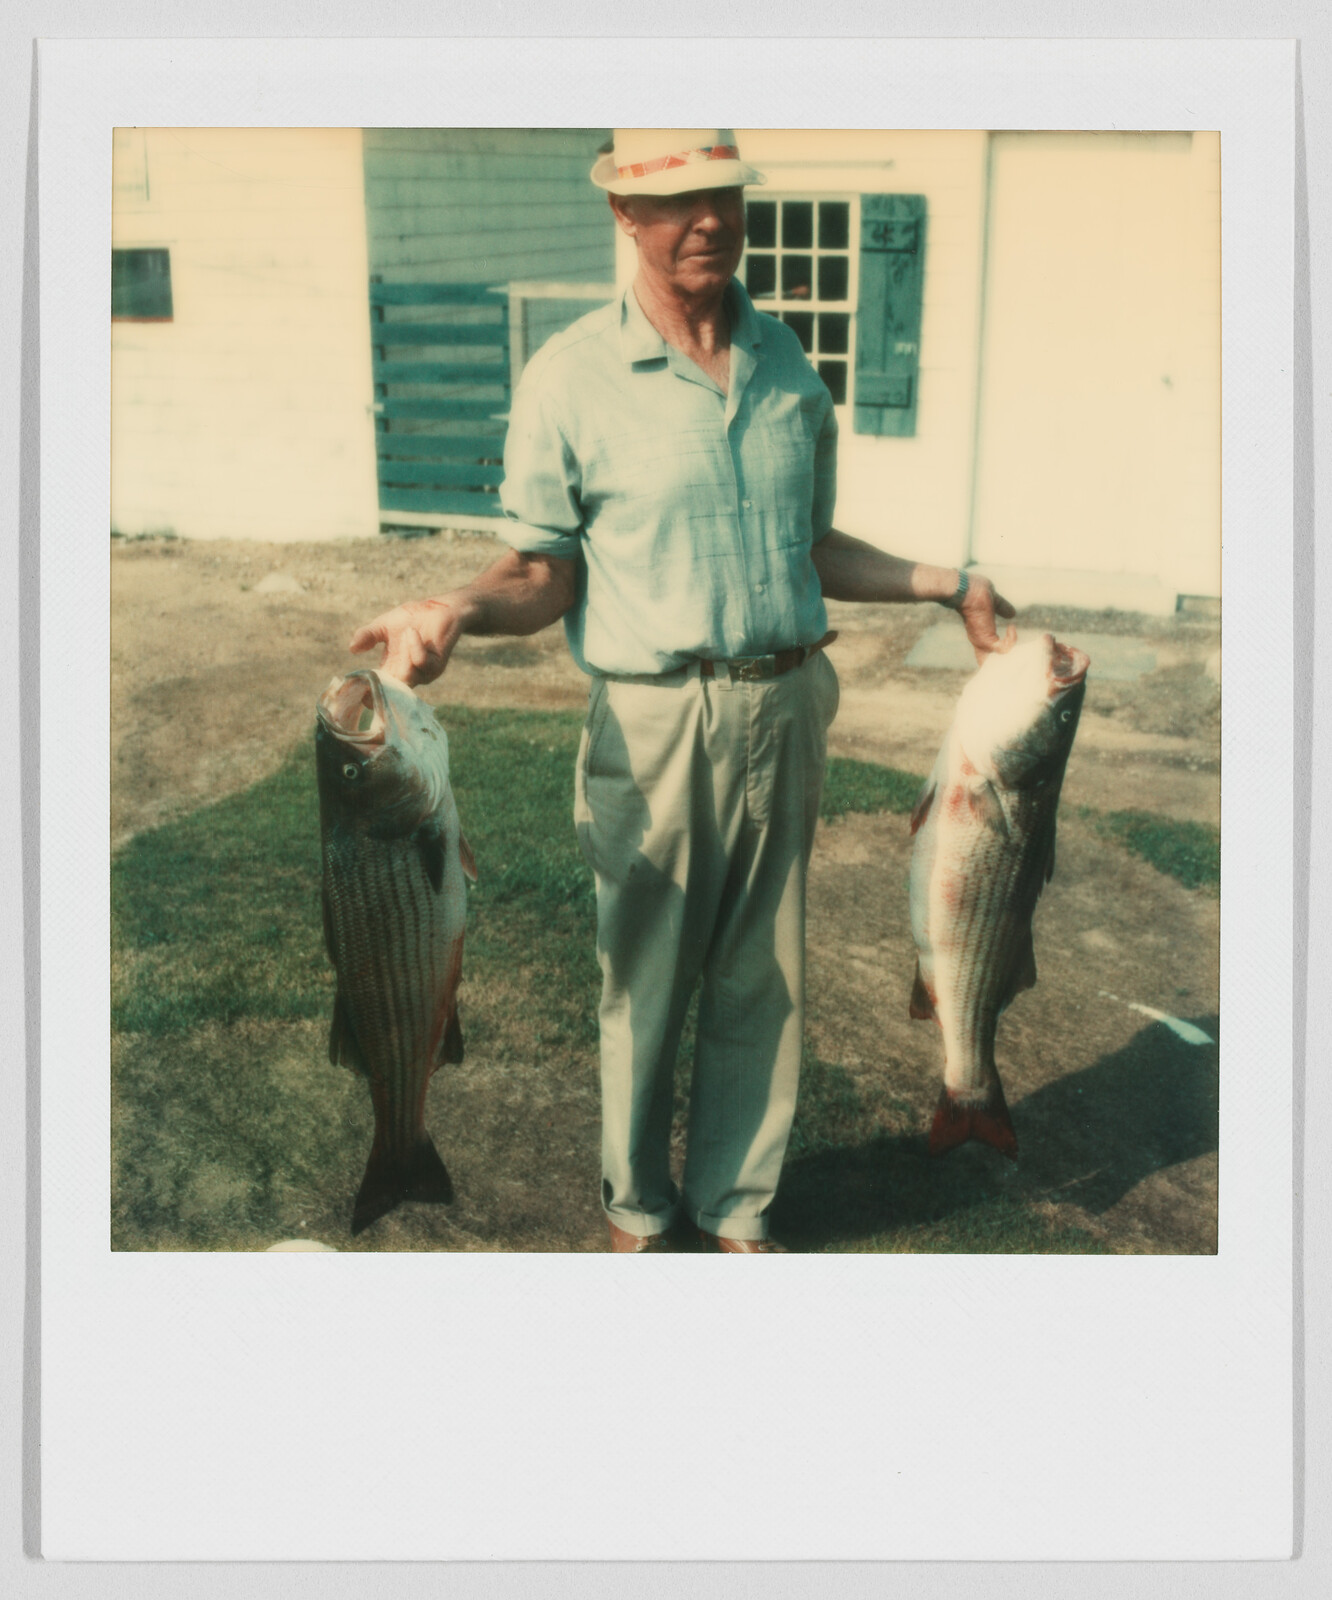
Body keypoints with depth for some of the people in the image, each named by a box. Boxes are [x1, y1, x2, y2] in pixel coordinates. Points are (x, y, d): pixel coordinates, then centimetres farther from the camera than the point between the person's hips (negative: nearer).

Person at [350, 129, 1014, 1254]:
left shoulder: (786, 360, 9)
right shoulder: (572, 377, -5)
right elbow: (548, 574, -4)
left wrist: (950, 586, 15)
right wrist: (456, 610, -24)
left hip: (787, 708, 4)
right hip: (656, 721, -4)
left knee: (763, 982, 13)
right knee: (644, 982, 8)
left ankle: (735, 1205, 33)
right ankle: (640, 1212, 31)